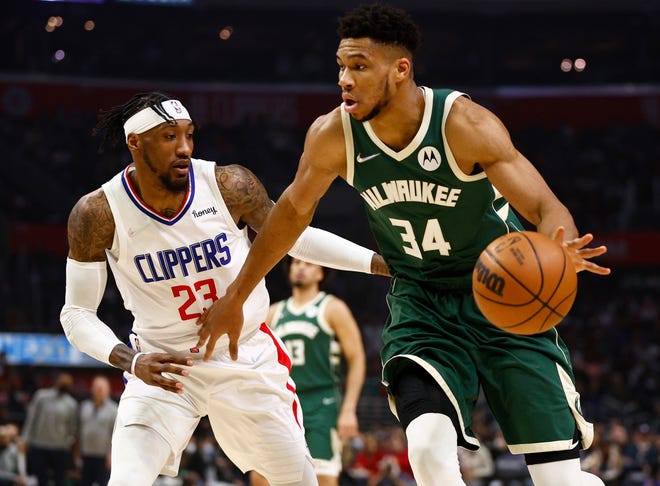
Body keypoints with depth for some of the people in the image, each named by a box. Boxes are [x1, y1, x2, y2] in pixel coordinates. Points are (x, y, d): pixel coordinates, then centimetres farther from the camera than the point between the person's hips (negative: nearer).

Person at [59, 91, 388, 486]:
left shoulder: (230, 186, -15)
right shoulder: (99, 214, -17)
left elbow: (294, 238, 2)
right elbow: (77, 313, -10)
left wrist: (382, 262, -4)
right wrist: (132, 361, -28)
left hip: (249, 361, 2)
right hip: (164, 367, -2)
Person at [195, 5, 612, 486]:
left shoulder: (464, 123, -24)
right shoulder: (332, 136, -13)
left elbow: (547, 208, -26)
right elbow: (295, 210, 7)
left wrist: (560, 250, -51)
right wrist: (235, 297, 14)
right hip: (421, 302, 2)